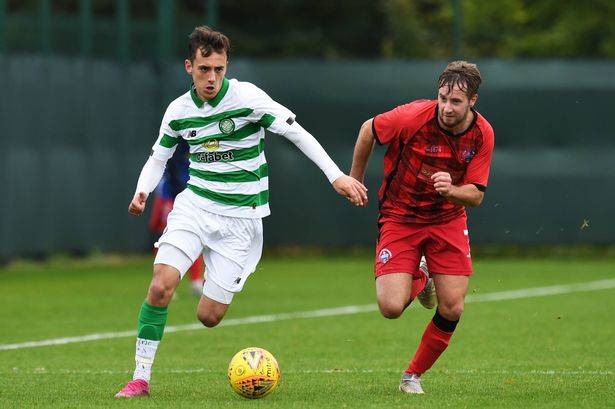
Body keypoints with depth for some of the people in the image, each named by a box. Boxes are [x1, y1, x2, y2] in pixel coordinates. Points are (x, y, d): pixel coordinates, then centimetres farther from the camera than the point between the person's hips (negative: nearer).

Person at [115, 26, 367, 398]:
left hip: (240, 218, -3)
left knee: (209, 316, -5)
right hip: (194, 206, 3)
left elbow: (297, 133, -10)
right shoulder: (179, 111, 2)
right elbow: (158, 158, 16)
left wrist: (336, 176, -16)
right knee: (160, 286, -20)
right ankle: (141, 378, -10)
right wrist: (142, 192, -4)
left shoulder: (247, 97, -12)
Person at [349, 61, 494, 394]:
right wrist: (355, 178, 8)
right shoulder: (414, 116, -23)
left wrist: (451, 190, -30)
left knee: (452, 309, -6)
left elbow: (476, 195, -7)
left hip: (448, 220, 3)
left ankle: (413, 375, 18)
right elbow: (369, 129, -4)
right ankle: (418, 282, 22)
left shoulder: (482, 134, -12)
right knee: (391, 307, -16)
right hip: (399, 217, -3)